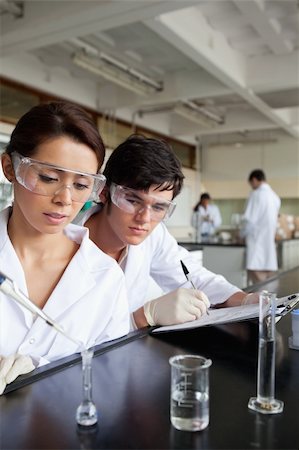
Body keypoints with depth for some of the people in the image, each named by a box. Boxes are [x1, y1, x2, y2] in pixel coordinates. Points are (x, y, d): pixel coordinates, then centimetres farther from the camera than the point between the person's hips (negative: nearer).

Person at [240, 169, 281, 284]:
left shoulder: (256, 194, -10)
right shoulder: (275, 196, 11)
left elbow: (250, 219, -14)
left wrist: (242, 233, 5)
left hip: (257, 241, -7)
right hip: (270, 241, 8)